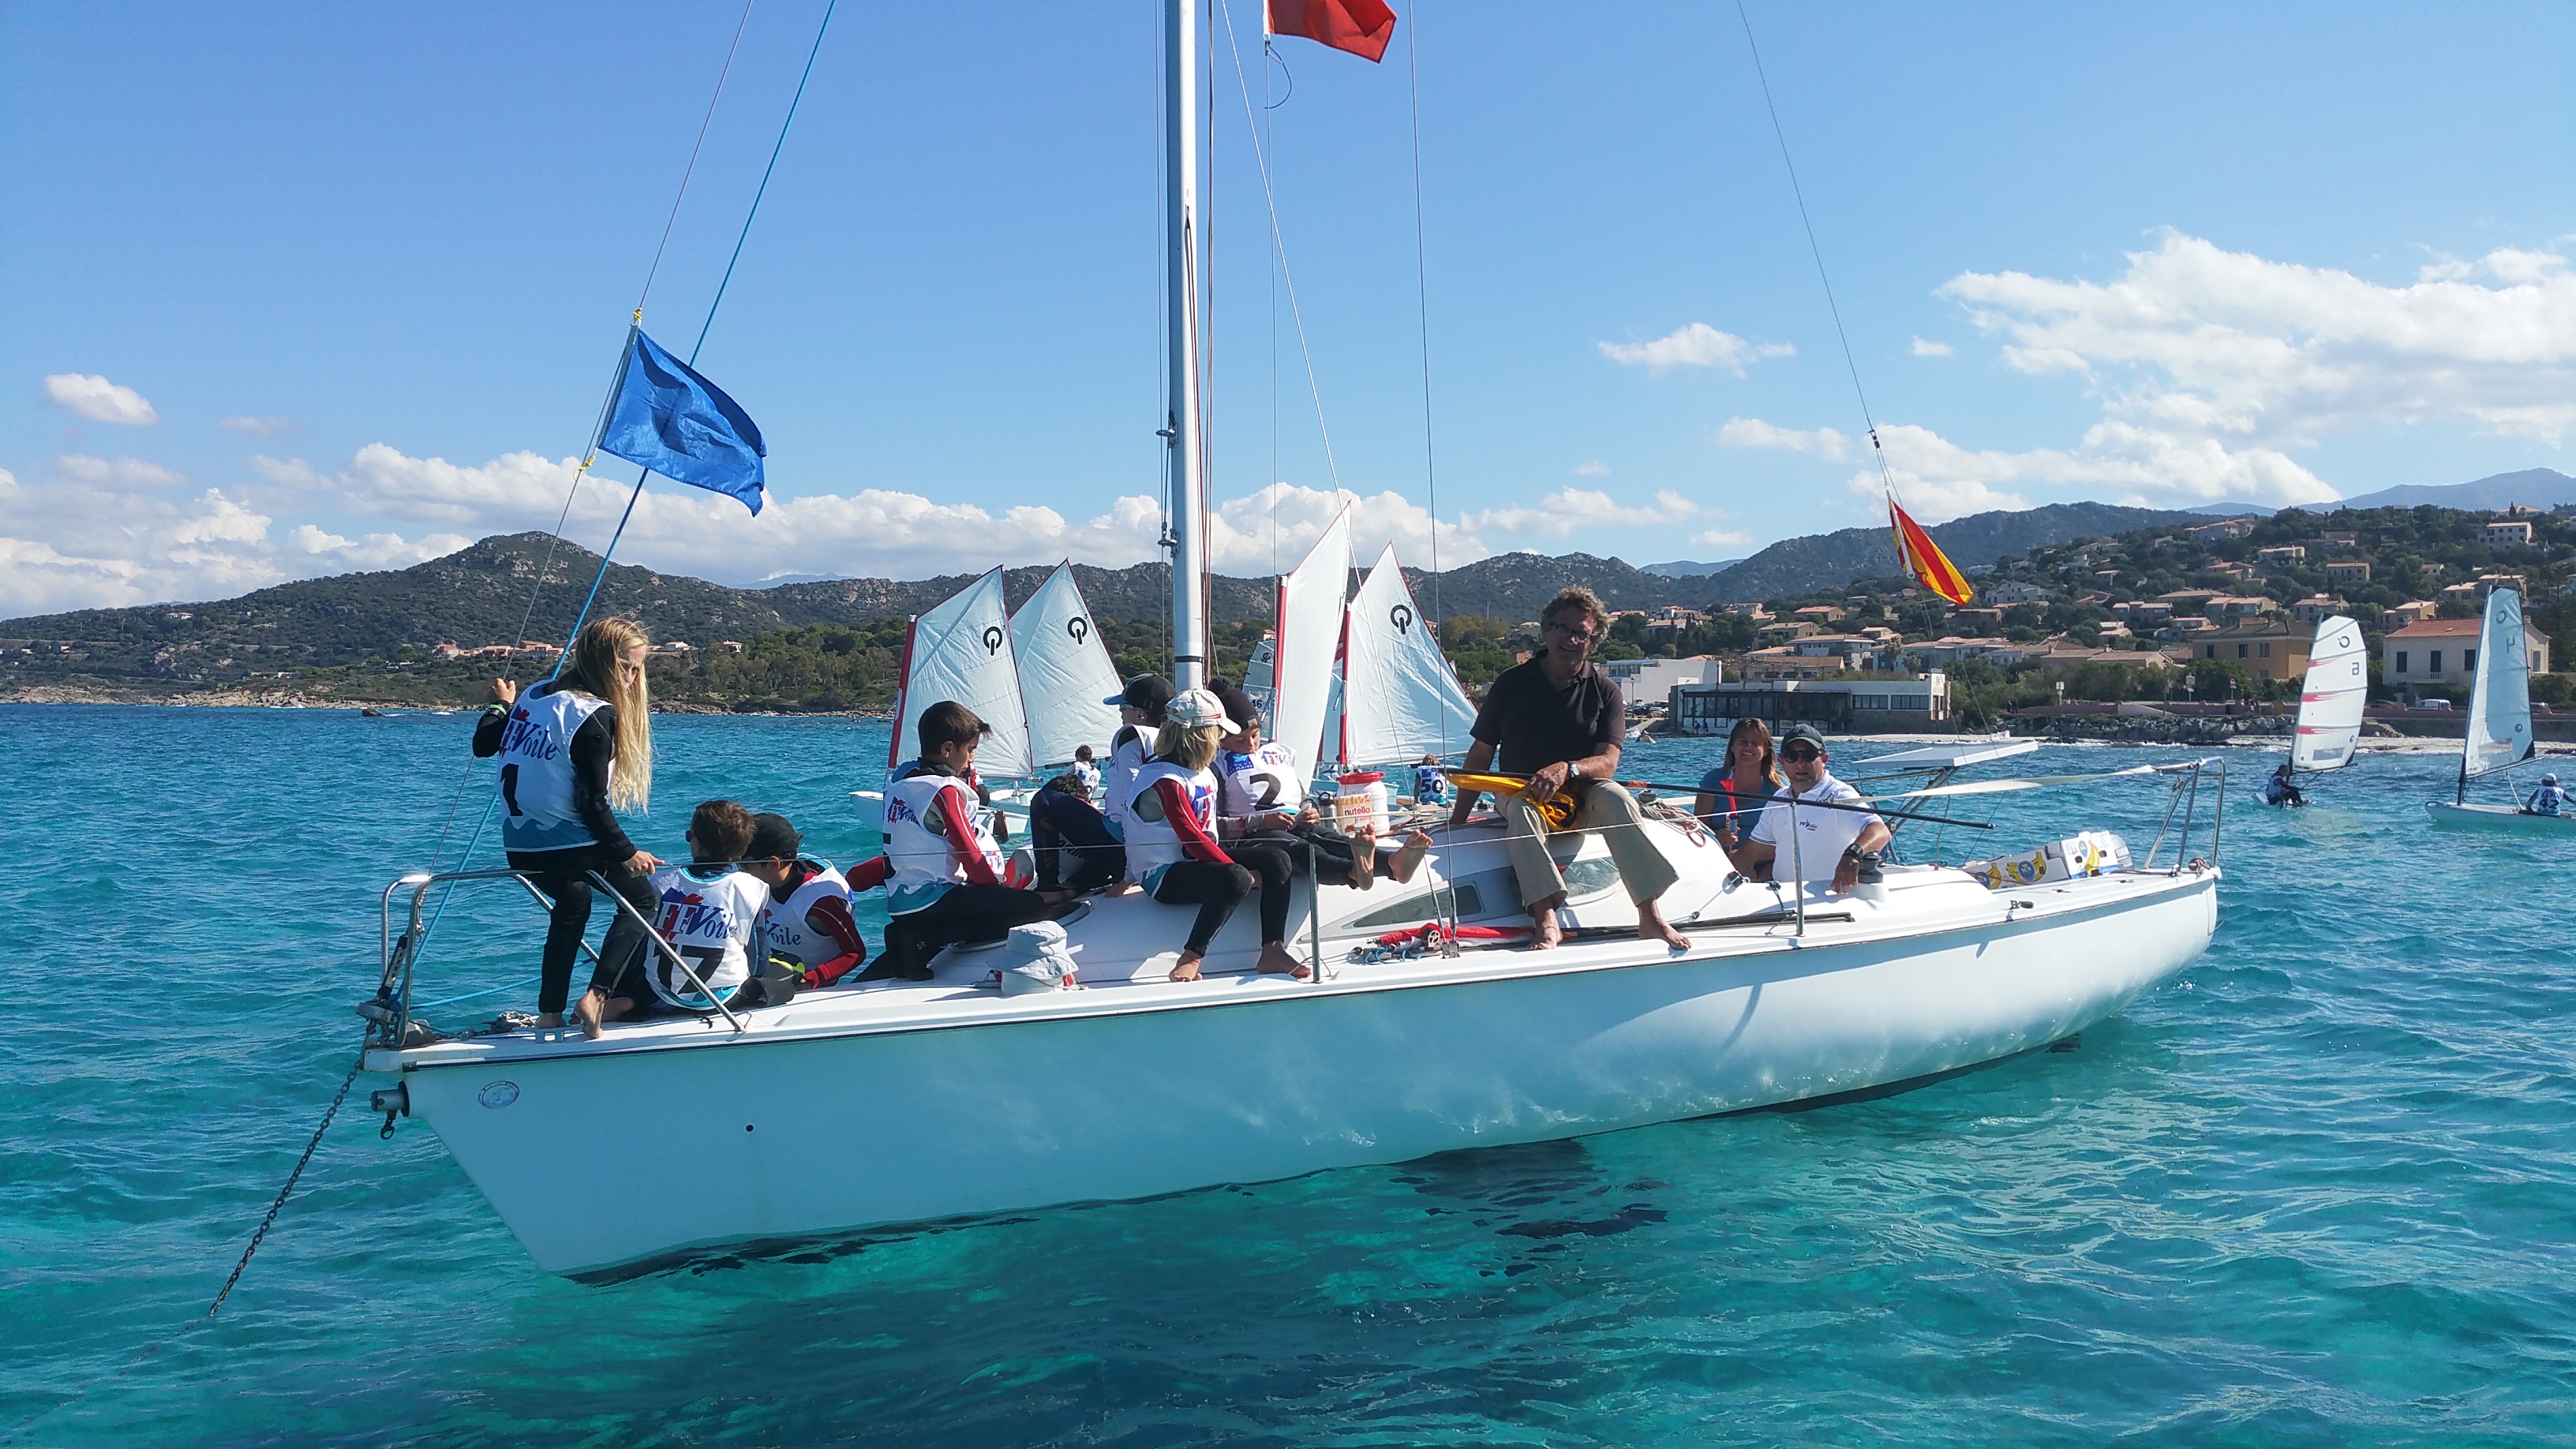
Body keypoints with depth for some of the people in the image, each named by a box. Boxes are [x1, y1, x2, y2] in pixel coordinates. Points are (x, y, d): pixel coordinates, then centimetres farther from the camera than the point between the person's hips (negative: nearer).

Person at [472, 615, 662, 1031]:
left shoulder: (534, 694, 9)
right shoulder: (595, 715, -14)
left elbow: (483, 744, 21)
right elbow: (591, 803, -17)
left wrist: (501, 706, 38)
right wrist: (626, 853, -9)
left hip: (521, 846, 8)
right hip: (570, 846, -8)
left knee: (572, 905, 33)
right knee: (643, 900, 12)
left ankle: (550, 1014, 30)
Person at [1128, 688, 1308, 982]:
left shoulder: (1203, 773, 12)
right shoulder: (1166, 780, -18)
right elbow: (1193, 839, -23)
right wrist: (1243, 871, -20)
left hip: (1201, 861, 10)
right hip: (1164, 877, -9)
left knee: (1276, 860, -7)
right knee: (1235, 879, -36)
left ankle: (1273, 952, -13)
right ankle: (1190, 960, -31)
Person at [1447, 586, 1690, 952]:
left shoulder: (1604, 692, 2)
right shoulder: (1512, 683, 2)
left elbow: (1607, 763, -9)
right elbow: (1481, 753, 3)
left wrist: (1567, 769, -32)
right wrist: (1457, 820, -6)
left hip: (1581, 801, 1)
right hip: (1519, 792, 0)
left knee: (1616, 797, -31)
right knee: (1522, 807, -35)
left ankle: (1650, 916, -36)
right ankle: (1546, 920, -46)